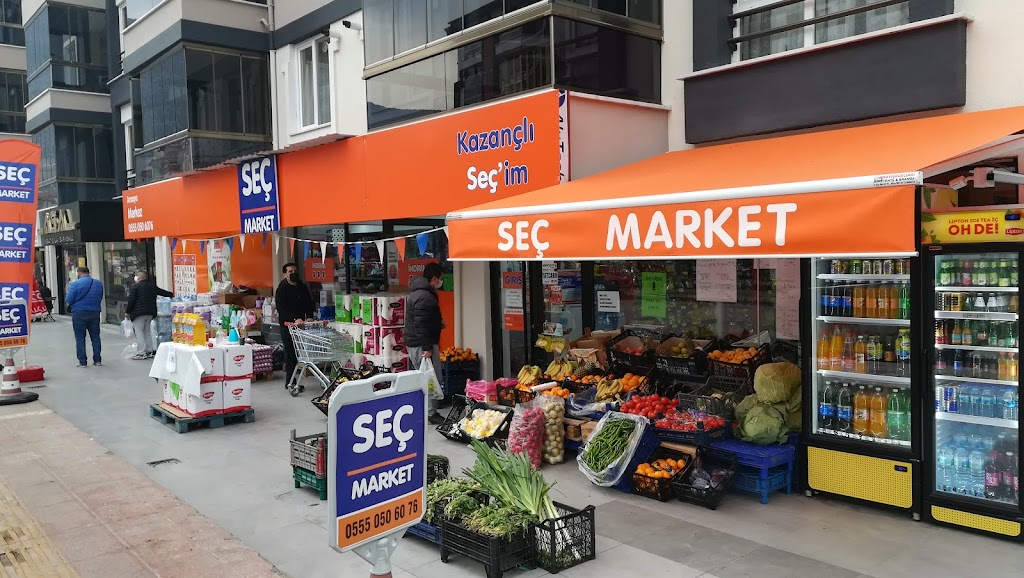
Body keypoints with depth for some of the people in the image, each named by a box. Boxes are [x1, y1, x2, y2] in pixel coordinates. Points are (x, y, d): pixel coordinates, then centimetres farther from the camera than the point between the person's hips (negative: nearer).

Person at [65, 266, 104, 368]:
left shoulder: (75, 284, -10)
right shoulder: (99, 284, 4)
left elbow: (68, 300, -10)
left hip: (79, 314, -4)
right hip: (95, 313, 4)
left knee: (80, 338, 3)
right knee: (95, 337, 12)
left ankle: (82, 362, 3)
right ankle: (97, 360, 14)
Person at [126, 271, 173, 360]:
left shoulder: (135, 286, -7)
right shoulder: (152, 286, 12)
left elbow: (131, 300, -12)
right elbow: (162, 292, 24)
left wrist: (127, 311, -2)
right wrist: (172, 295, 41)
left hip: (138, 313, -7)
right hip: (150, 313, 7)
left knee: (139, 332, -3)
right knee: (147, 331, 15)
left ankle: (141, 353, -7)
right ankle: (150, 351, 15)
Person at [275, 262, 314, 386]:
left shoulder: (303, 287, 13)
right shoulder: (282, 289, -5)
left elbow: (309, 304, 13)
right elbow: (281, 309, -15)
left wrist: (309, 317, -7)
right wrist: (295, 319, -26)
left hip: (300, 324, 5)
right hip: (287, 325, -5)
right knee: (290, 353, -4)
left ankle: (290, 381, 11)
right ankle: (290, 382, 2)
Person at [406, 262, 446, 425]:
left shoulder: (416, 292, 14)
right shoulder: (425, 297, -20)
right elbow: (422, 325, -25)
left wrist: (438, 322, 16)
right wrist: (427, 348, -23)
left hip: (413, 343, 11)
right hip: (423, 344, -11)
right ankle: (431, 413, 3)